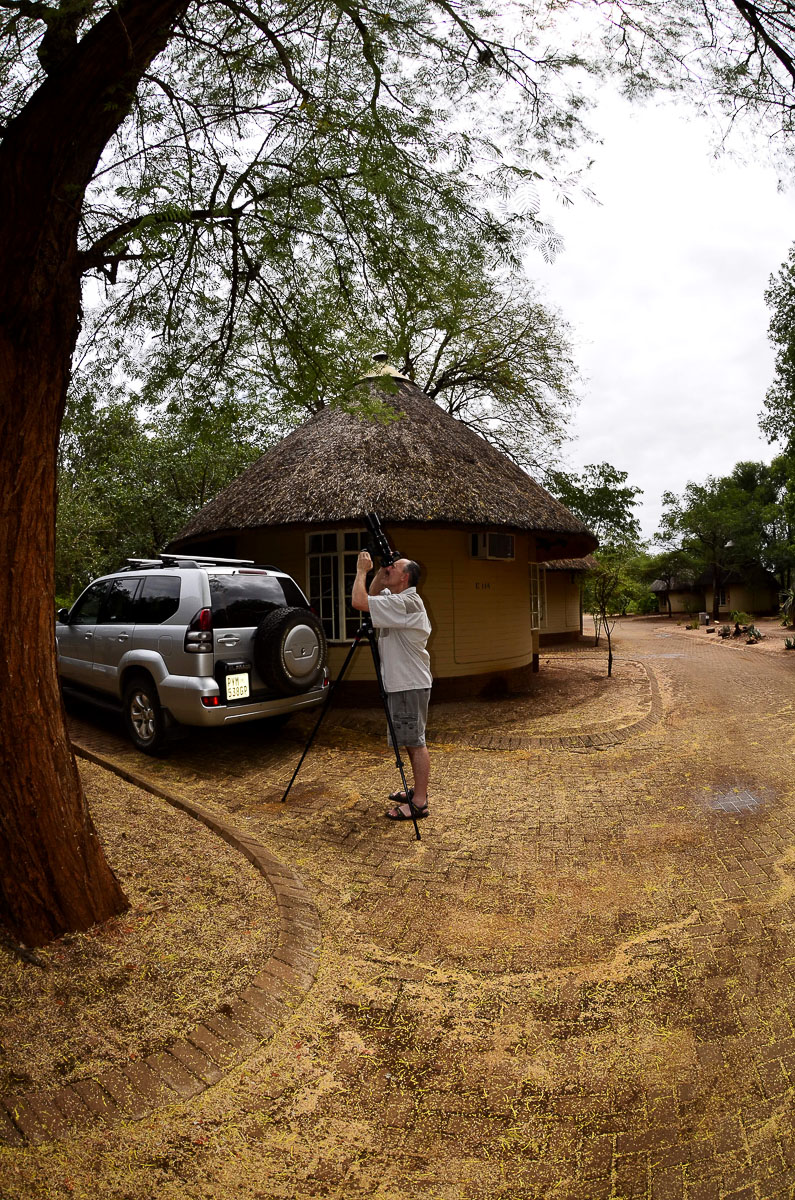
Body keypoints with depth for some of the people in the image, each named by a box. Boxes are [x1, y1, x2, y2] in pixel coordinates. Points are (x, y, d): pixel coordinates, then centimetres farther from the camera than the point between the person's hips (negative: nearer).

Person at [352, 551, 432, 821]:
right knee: (411, 741, 18)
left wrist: (361, 570, -12)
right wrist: (379, 570, 11)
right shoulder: (394, 599, 11)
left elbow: (359, 601, -27)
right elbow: (371, 597, 26)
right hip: (400, 684, 11)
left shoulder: (406, 602, -21)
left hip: (411, 685, -11)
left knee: (415, 742, -5)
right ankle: (417, 791, 30)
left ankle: (419, 803, 2)